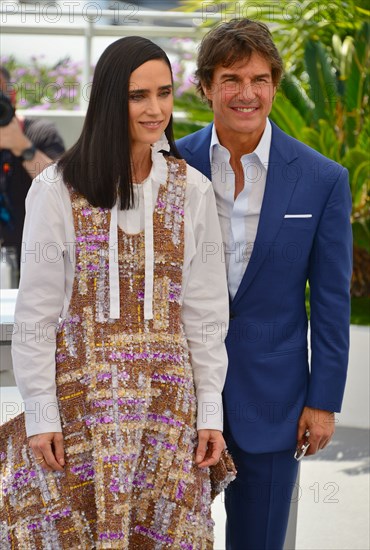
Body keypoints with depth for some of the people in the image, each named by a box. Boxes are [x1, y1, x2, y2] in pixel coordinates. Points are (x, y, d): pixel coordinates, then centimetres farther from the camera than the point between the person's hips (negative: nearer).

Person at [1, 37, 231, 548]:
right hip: (80, 393, -2)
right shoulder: (57, 189, -5)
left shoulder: (193, 191, 3)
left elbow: (206, 311, 6)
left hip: (166, 399, 2)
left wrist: (210, 410, 4)